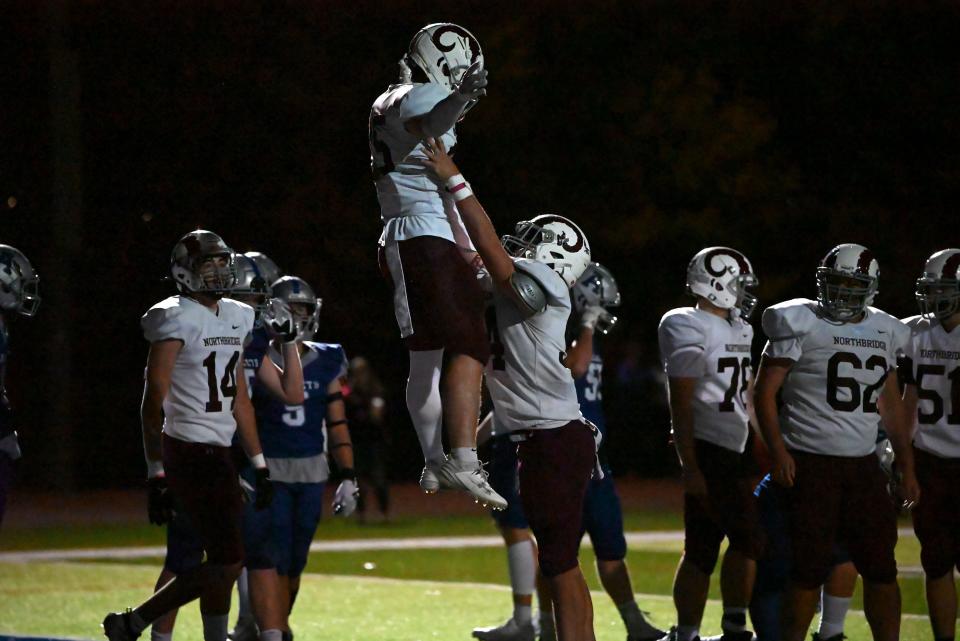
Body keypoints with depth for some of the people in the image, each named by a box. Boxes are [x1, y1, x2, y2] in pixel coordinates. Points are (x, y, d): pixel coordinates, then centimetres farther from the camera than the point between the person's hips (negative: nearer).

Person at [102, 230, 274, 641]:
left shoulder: (236, 318, 14)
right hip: (187, 450, -9)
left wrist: (259, 464, 17)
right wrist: (156, 473, -18)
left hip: (219, 453, 9)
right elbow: (153, 401, -13)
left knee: (223, 561, 7)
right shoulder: (176, 319, -10)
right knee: (227, 560, -10)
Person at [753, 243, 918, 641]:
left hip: (863, 466, 5)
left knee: (881, 567, 3)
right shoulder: (801, 325, -4)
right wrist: (778, 451, -16)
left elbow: (892, 405, 20)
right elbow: (765, 391, -6)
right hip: (810, 464, -5)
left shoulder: (883, 332, 12)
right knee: (809, 569, -4)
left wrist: (907, 467, 16)